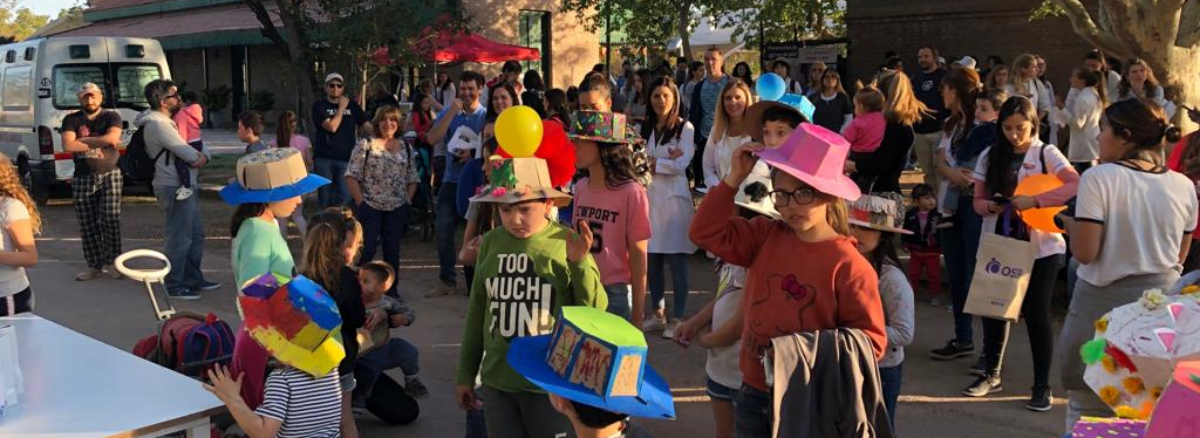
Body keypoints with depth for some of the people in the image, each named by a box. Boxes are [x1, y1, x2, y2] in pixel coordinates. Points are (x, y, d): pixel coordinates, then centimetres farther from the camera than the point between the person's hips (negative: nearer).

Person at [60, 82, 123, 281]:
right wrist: (99, 142, -10)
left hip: (110, 175, -2)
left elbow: (112, 138, -19)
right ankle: (94, 265, 13)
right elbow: (68, 146, -10)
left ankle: (112, 262, 6)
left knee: (110, 219, -7)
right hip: (83, 178, 2)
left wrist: (82, 139, -10)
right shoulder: (71, 120, 5)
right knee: (87, 224, 4)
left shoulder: (111, 117, 1)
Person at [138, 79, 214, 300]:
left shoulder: (166, 122, 15)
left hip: (184, 186, 11)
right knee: (180, 239, -3)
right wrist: (199, 157, 3)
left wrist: (201, 157, -3)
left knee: (195, 234, 18)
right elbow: (191, 155, -18)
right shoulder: (158, 125, -17)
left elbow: (197, 154, 17)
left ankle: (193, 279, 28)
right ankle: (174, 286, 7)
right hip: (174, 189, -11)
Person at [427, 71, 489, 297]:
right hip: (452, 179, 3)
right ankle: (447, 280, 11)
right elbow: (433, 138, -7)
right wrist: (452, 112, -12)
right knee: (443, 230, -1)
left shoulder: (487, 115, -3)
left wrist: (474, 154, -21)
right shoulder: (448, 113, 7)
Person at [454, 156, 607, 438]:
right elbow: (477, 312, 9)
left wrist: (580, 263, -23)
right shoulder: (491, 243, 1)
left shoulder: (566, 243, -8)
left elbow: (596, 311, -8)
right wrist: (465, 374, 13)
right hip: (497, 381, 3)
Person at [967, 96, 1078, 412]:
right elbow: (978, 199, 8)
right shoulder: (990, 156, 6)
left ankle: (1042, 386, 11)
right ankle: (991, 374, 27)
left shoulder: (1045, 153, -4)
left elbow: (1076, 185, -17)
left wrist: (1035, 200, -27)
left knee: (1036, 312, -1)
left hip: (1040, 246, -4)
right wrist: (988, 206, -15)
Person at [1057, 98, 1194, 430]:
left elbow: (1084, 253, -15)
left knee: (1089, 411, 7)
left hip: (1104, 304, -4)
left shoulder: (1099, 178, -12)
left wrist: (1069, 224, 3)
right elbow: (1180, 256, 11)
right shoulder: (1184, 186, 2)